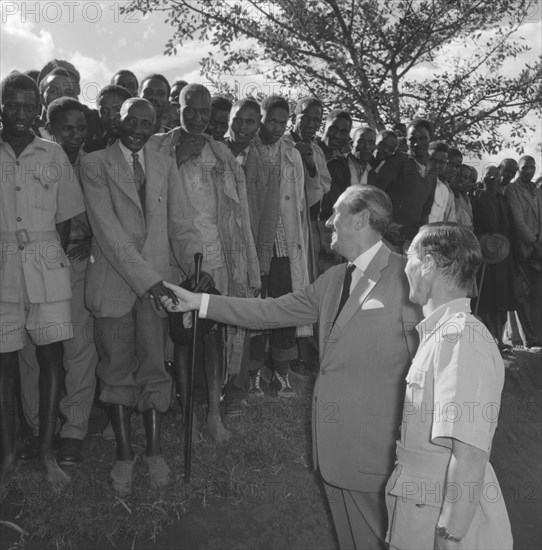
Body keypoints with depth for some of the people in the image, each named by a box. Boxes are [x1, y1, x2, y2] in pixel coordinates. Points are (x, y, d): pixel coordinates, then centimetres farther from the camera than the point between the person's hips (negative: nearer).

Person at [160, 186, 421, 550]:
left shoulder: (407, 277, -12)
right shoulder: (333, 280, 10)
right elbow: (272, 311, 12)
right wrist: (199, 302, 10)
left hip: (376, 447, -7)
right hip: (334, 444, 7)